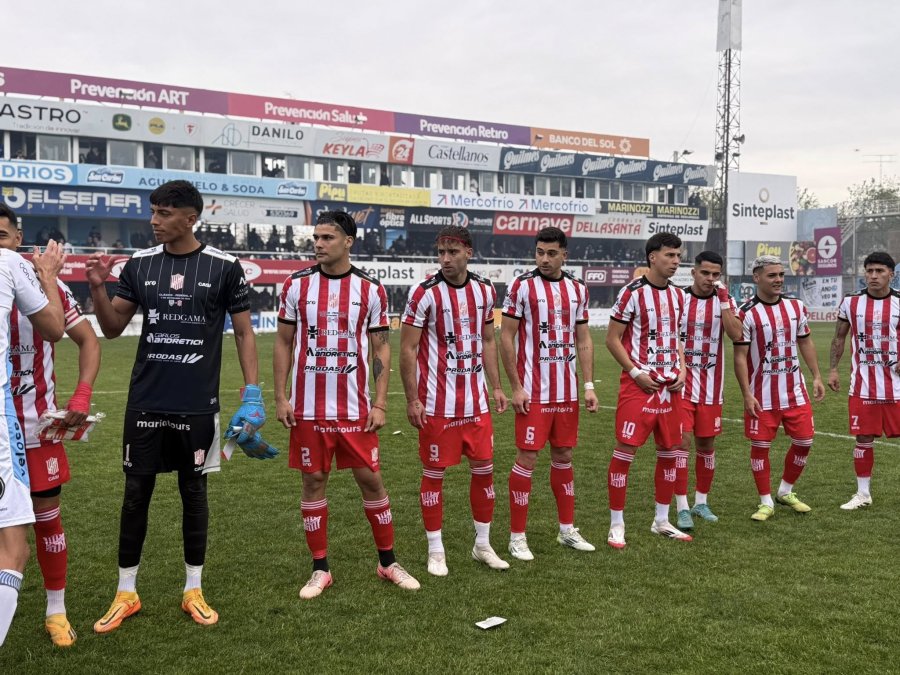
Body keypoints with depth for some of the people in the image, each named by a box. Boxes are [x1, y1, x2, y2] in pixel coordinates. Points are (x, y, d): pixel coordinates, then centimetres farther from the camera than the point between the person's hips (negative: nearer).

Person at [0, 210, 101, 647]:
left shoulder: (47, 287, -4)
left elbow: (87, 340, 1)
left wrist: (82, 396, -12)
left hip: (37, 426, 0)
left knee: (46, 515, 7)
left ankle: (56, 611, 22)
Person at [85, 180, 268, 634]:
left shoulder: (223, 267, -5)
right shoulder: (140, 264, 2)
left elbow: (243, 332, 1)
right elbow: (113, 328, 8)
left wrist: (252, 393, -6)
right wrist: (98, 288, -10)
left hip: (197, 404, -2)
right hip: (145, 401, 2)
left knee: (194, 492, 9)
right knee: (136, 492, 7)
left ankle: (193, 591, 23)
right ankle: (126, 593, 22)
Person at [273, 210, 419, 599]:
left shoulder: (370, 290, 0)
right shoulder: (296, 285, 2)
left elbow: (382, 350, 3)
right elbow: (283, 343, 6)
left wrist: (380, 403, -5)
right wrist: (280, 397, -1)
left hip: (355, 407, 0)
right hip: (308, 408, 1)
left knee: (370, 479, 5)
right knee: (313, 481, 7)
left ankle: (388, 563, 20)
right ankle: (320, 570, 19)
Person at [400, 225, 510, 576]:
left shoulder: (484, 290, 5)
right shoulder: (424, 293, -11)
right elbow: (407, 349, -9)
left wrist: (496, 386, 11)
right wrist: (412, 400, -12)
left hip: (476, 401, 5)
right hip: (436, 404, -5)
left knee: (484, 469, 10)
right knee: (434, 473, 4)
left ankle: (483, 545, 25)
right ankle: (436, 551, 18)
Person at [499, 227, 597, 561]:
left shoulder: (577, 289, 8)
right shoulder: (522, 286, -6)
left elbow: (583, 339, 13)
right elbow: (506, 337, -7)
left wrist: (589, 385, 6)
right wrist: (515, 387, -11)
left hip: (566, 391, 5)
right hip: (533, 392, -5)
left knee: (563, 456, 13)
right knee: (527, 458, -3)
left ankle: (567, 530, 25)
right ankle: (517, 536, 7)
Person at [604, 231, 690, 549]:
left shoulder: (677, 294, 11)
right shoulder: (633, 293, -9)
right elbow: (612, 339, -8)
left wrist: (682, 369, 5)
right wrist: (636, 373, -14)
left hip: (671, 385, 7)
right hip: (640, 384, -7)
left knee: (669, 452, 12)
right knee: (625, 450, -6)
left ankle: (661, 521, 25)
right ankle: (616, 524, 5)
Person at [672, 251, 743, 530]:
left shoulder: (726, 302, 2)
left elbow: (736, 335, -15)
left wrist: (723, 300, -17)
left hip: (711, 386, 3)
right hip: (681, 383, -2)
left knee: (706, 444, 10)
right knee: (682, 441, -9)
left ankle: (701, 502, 26)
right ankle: (682, 509, -3)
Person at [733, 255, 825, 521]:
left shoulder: (796, 307, 5)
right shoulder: (747, 313, -11)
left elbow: (805, 343, 15)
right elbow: (740, 356, -10)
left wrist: (817, 377, 9)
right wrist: (747, 394, -14)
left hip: (795, 392, 5)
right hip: (762, 395, -5)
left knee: (804, 442, 8)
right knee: (760, 446, 0)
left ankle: (785, 491, 29)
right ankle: (766, 502, 15)